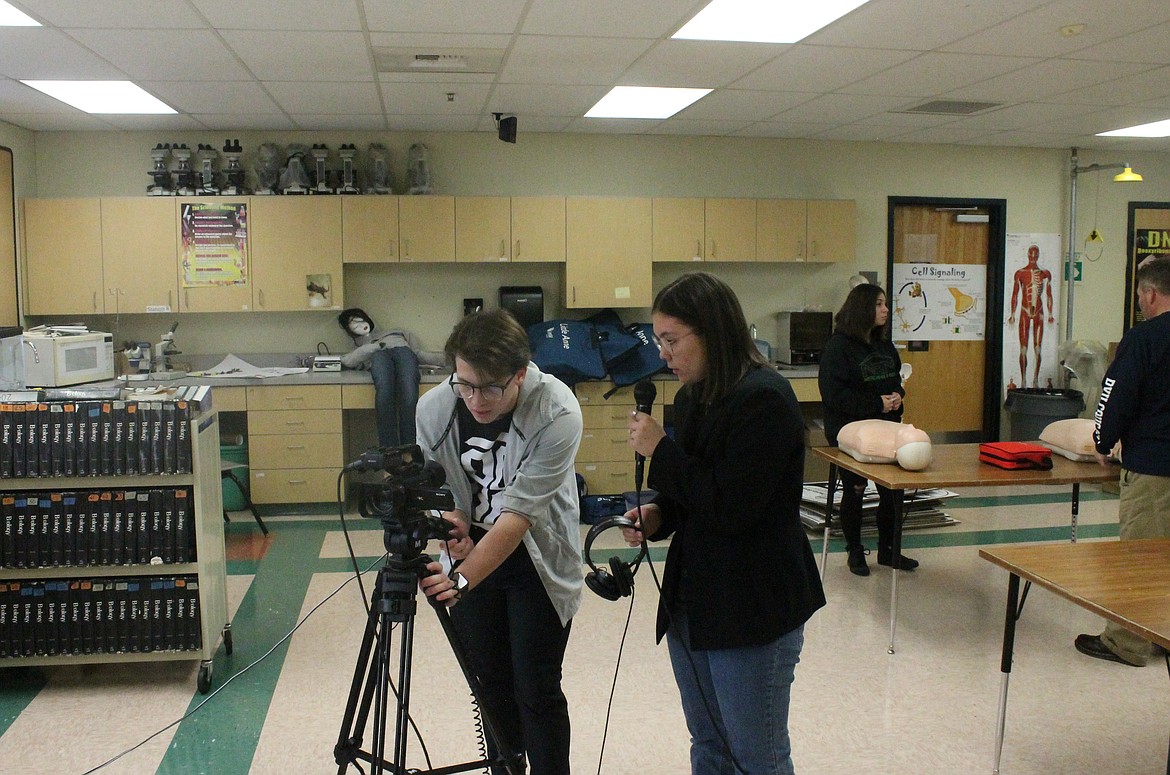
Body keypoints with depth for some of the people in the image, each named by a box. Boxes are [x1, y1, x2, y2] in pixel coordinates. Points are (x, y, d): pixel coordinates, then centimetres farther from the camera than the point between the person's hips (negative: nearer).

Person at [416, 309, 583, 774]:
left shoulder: (558, 413, -28)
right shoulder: (433, 408, -16)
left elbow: (518, 513, -31)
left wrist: (462, 580, -39)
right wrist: (451, 528, -23)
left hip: (538, 563, -3)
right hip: (472, 554, 4)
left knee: (537, 691, -1)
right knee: (491, 684, 13)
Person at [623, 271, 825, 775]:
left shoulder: (763, 399, -19)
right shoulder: (693, 397, 7)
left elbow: (730, 506, -24)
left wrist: (659, 451, -16)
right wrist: (656, 516, -2)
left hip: (754, 610, -8)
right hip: (692, 599, 9)